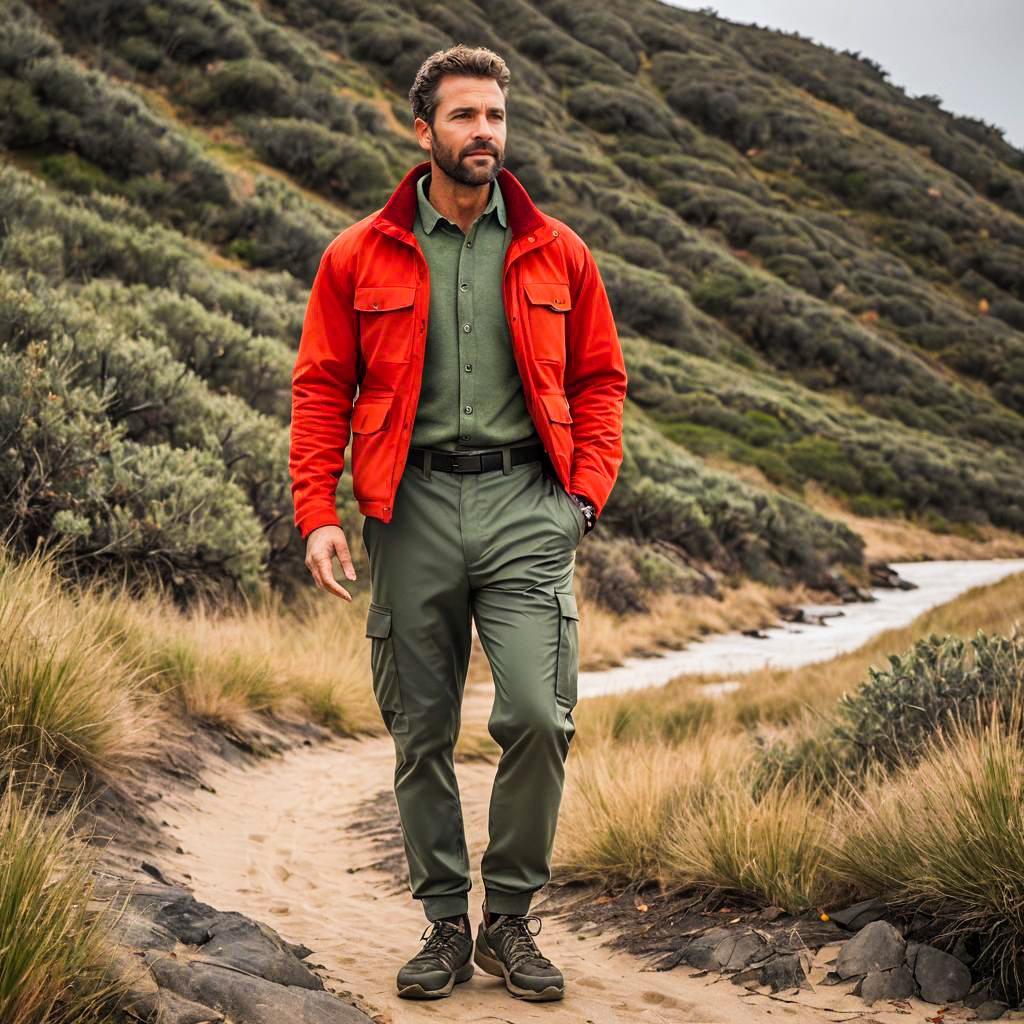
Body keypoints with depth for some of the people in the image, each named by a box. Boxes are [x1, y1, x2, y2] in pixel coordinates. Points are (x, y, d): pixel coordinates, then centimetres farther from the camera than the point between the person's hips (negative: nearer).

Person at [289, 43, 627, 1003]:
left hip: (524, 502, 0)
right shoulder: (358, 257, 6)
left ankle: (509, 919, 8)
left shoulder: (556, 254, 9)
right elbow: (321, 389, 7)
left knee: (538, 715, -11)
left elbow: (598, 380, 14)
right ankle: (445, 923, 20)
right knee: (420, 731, 6)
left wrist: (585, 492, 1)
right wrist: (317, 513, -3)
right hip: (413, 503, 1)